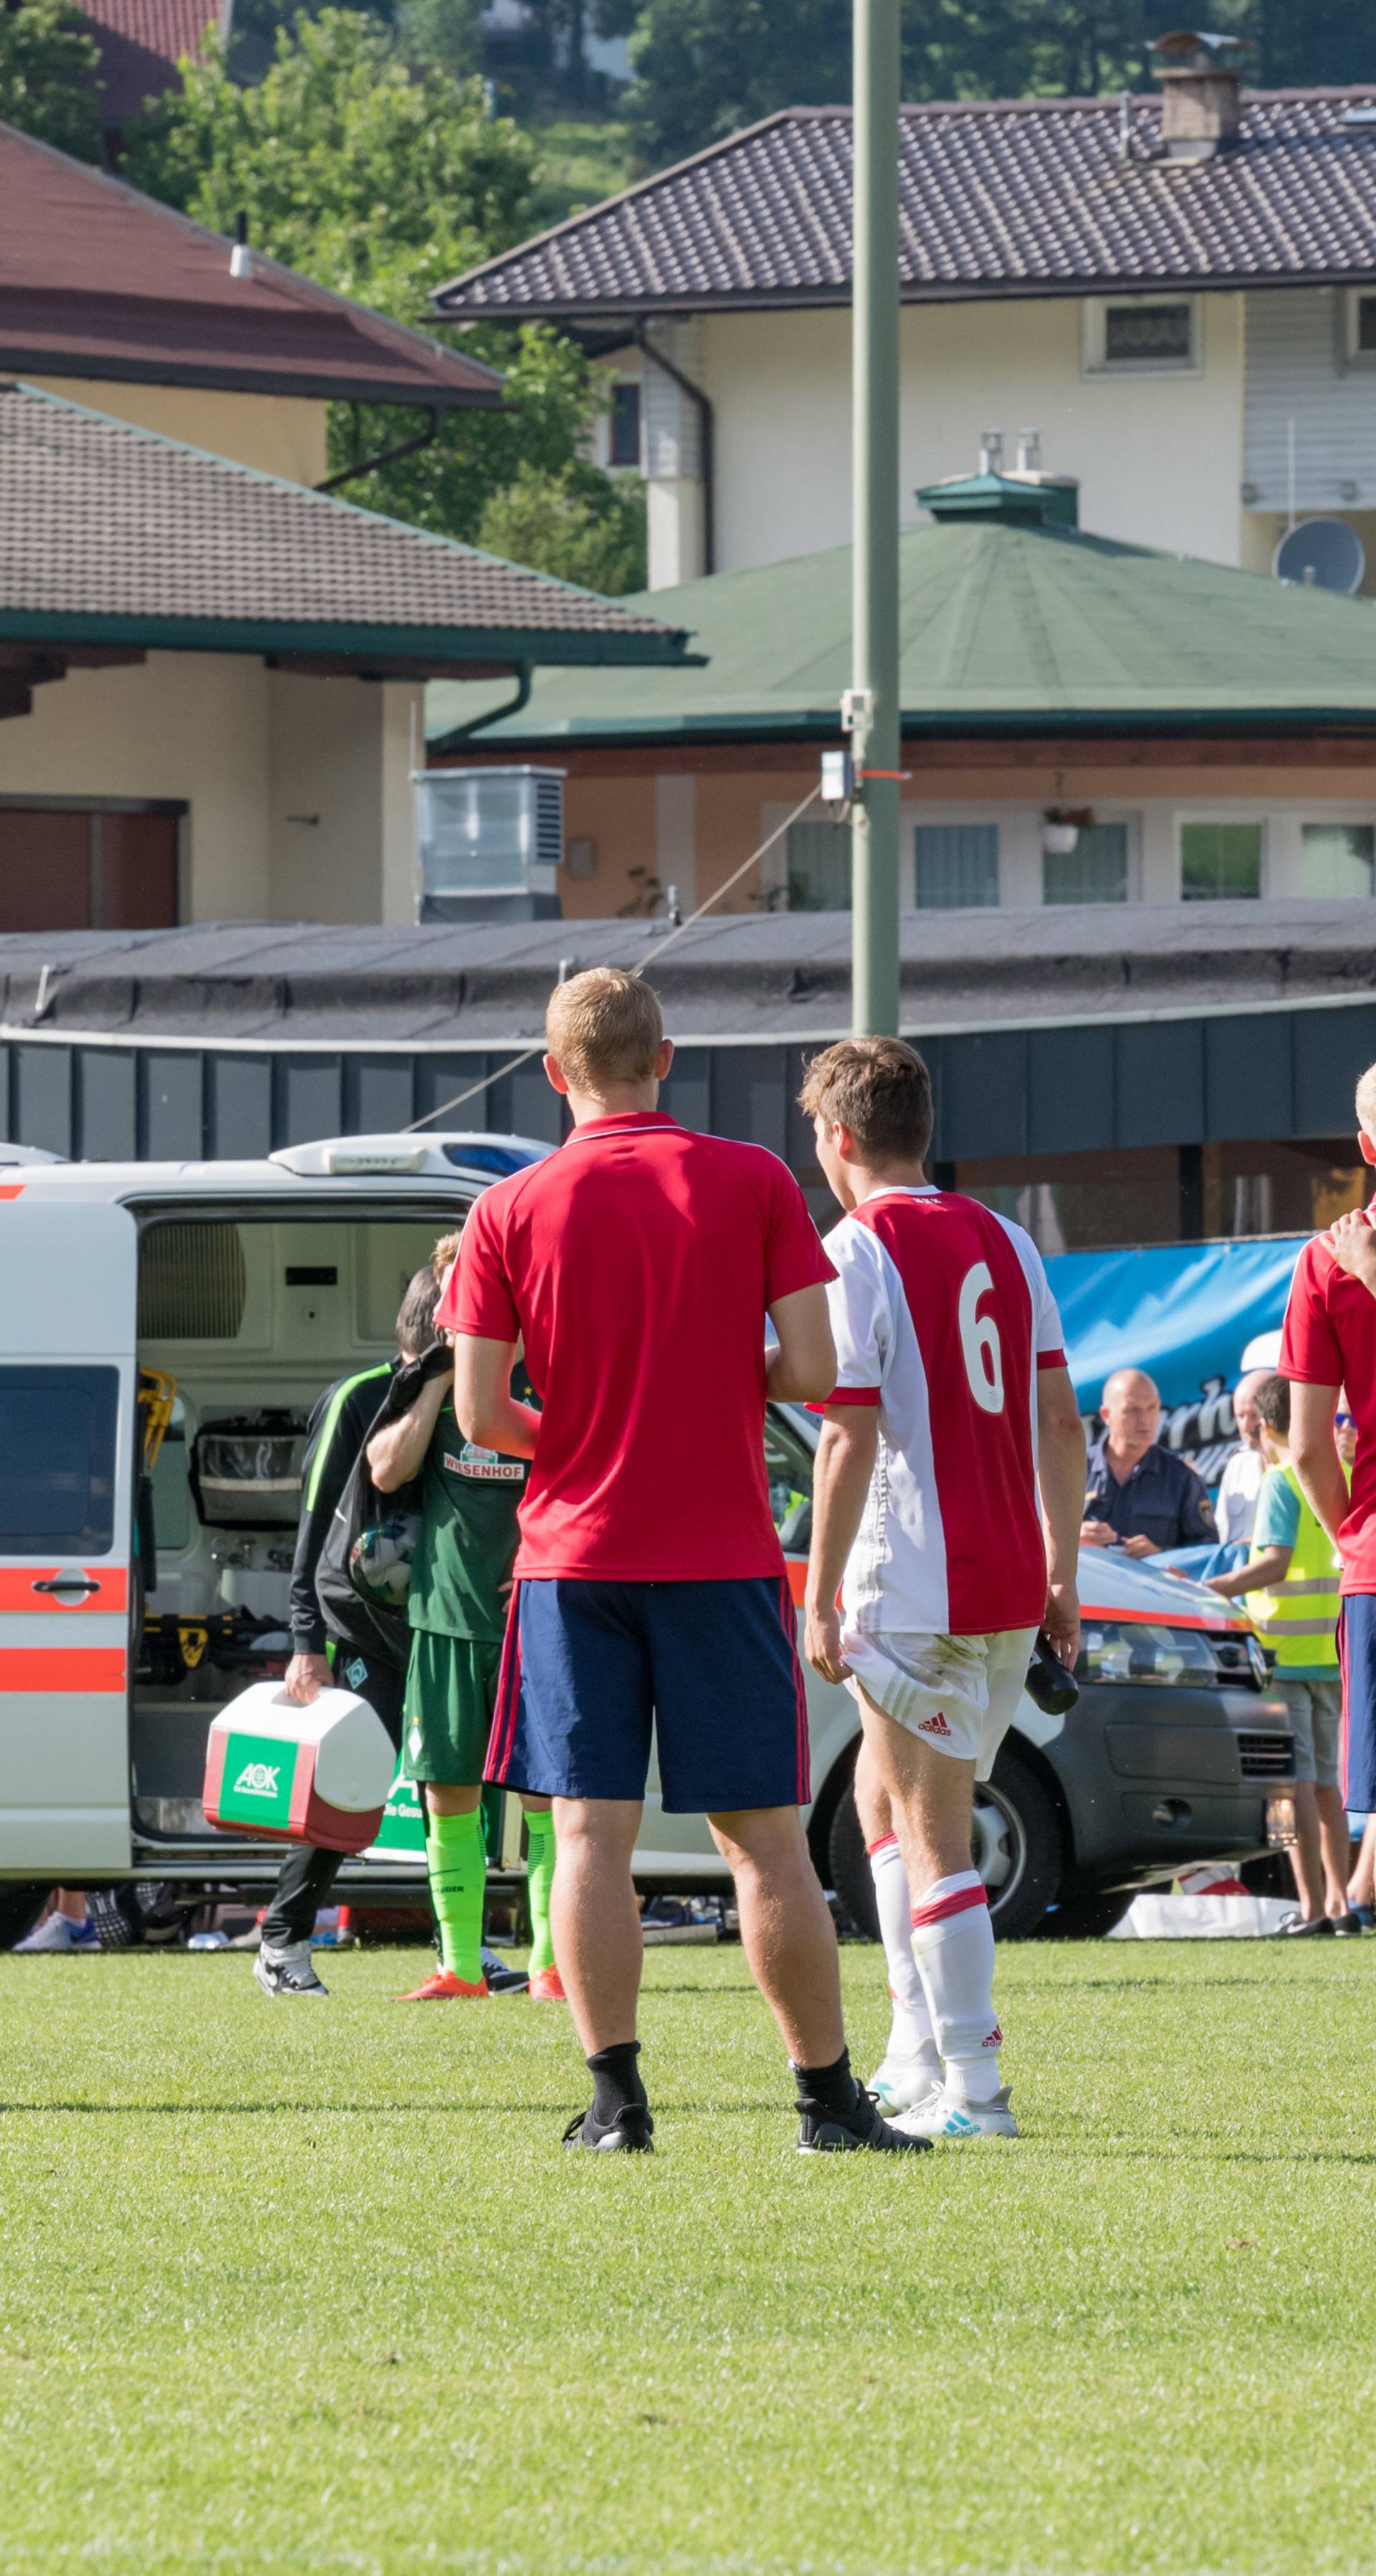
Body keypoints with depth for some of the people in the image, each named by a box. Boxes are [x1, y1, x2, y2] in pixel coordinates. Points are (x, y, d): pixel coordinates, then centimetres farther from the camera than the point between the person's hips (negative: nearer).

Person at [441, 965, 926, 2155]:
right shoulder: (755, 1184, -2)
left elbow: (480, 1414, -4)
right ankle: (829, 2099, 6)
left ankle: (616, 2093, -5)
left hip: (573, 1554, 0)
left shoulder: (510, 1211, -2)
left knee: (591, 1833, 2)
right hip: (724, 1556, 0)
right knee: (764, 1838, 5)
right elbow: (813, 1371, -5)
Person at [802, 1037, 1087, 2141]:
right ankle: (918, 2054, 22)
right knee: (883, 1797, 22)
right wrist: (1062, 1577, 18)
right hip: (1011, 1592, 7)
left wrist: (821, 1599, -10)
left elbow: (850, 1439, -15)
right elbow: (1062, 1421, 12)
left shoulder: (858, 1252, -10)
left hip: (916, 1594, -7)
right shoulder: (1007, 1242, 11)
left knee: (933, 1839, -3)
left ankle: (973, 2090, -6)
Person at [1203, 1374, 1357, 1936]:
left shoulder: (1282, 1482, -11)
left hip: (1284, 1650, -7)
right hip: (1331, 1652, 7)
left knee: (1296, 1780, -5)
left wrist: (1201, 1592, -19)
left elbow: (1275, 1563, -21)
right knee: (1326, 1780, 14)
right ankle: (1338, 1902, 16)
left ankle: (1312, 1905, -8)